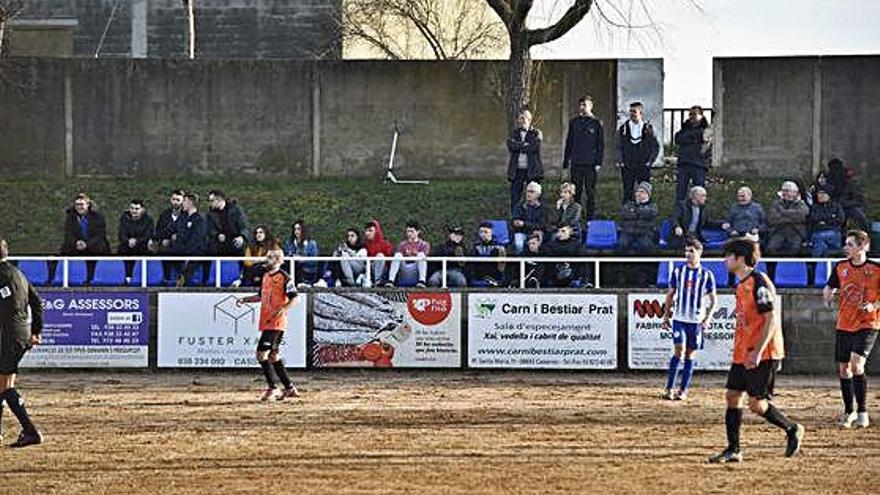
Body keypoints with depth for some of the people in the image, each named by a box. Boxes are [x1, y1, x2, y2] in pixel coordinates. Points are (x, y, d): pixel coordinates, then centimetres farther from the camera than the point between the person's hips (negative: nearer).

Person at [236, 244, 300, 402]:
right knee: (273, 356, 12)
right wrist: (245, 300, 16)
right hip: (266, 322, 9)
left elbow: (294, 298, -13)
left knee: (261, 353, -14)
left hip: (276, 323, -9)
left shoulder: (284, 278, -10)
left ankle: (272, 388, -8)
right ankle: (290, 388, 19)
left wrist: (283, 309, -28)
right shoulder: (266, 276, 15)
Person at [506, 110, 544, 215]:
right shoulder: (514, 133, 13)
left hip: (532, 170, -3)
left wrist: (519, 146, -6)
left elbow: (534, 147, -13)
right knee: (515, 196, 1)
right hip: (517, 170, 3)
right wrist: (525, 145, -11)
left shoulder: (536, 133, 3)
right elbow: (510, 145, -5)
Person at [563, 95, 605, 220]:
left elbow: (601, 144, 0)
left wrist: (599, 163, -8)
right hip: (576, 163, 3)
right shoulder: (574, 122, 10)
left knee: (590, 193, 0)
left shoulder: (596, 123, 1)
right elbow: (569, 143, 14)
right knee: (576, 192, 4)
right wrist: (565, 161, 9)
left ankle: (590, 219, 4)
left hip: (590, 163, -3)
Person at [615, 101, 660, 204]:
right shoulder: (623, 128, 6)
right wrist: (619, 161, -3)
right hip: (627, 167, 1)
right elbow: (619, 147, 8)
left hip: (643, 167, -1)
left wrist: (649, 161, -4)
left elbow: (656, 147, 6)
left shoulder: (648, 128, 3)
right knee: (627, 193, -1)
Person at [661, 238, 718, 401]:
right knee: (679, 351, -12)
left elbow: (713, 299, 4)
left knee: (690, 355, 4)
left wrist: (708, 318, -8)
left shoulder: (707, 275, 0)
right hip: (679, 318, 0)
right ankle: (669, 388, -8)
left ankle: (683, 390, 10)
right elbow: (670, 294, 12)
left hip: (697, 320, 0)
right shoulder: (678, 271, 4)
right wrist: (666, 316, 8)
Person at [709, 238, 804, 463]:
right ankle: (733, 450, 7)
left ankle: (793, 430, 14)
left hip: (762, 354, -9)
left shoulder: (759, 282, -15)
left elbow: (771, 319, -20)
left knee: (757, 404, -7)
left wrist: (757, 352, -24)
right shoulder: (742, 285, 14)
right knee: (732, 396, 4)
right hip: (743, 352, 9)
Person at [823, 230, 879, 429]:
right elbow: (829, 289, 15)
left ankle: (862, 412, -11)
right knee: (843, 369, 8)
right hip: (844, 325, 5)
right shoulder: (841, 267, 4)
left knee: (856, 364, -20)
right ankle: (848, 412, 24)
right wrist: (829, 296, -7)